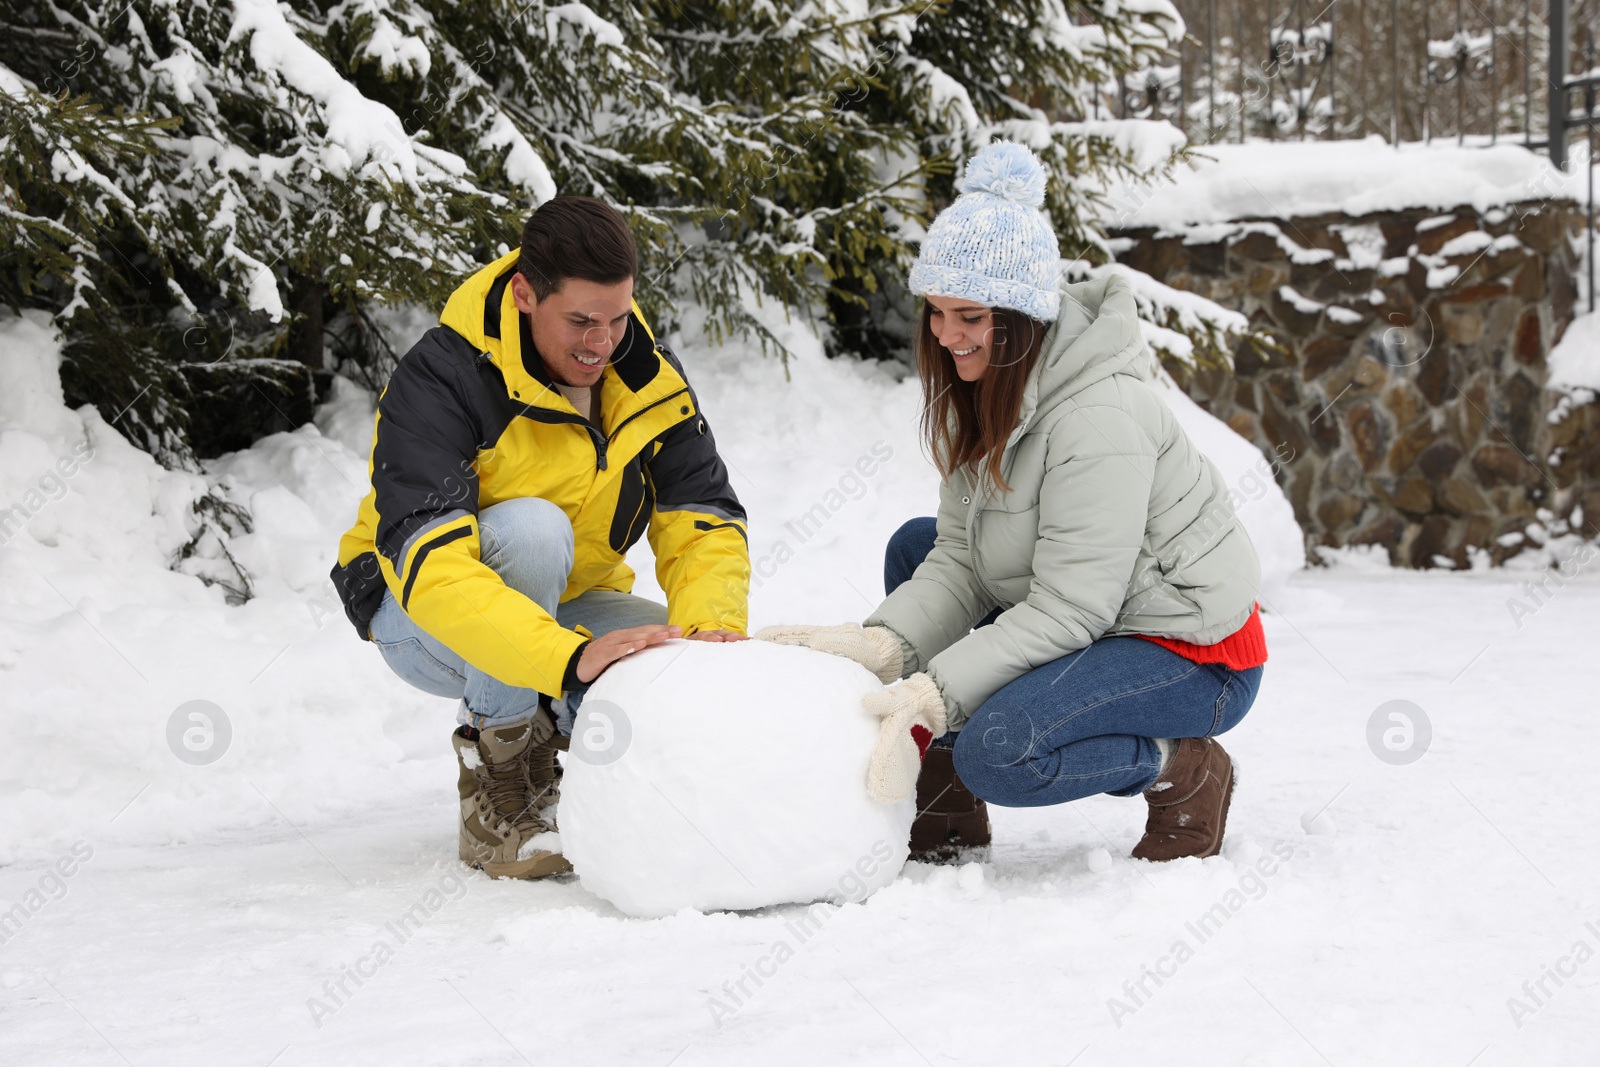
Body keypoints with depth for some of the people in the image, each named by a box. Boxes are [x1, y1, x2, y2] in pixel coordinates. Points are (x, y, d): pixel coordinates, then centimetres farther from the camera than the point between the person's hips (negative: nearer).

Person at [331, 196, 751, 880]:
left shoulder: (650, 378, -10)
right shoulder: (438, 380, -28)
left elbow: (704, 523, -12)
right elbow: (430, 563, -40)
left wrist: (710, 628, -36)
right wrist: (570, 658, -53)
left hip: (571, 605, 5)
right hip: (423, 620, -5)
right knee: (532, 529, -37)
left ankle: (559, 734, 9)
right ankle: (499, 777, -21)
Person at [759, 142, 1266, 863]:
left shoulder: (1101, 415, -26)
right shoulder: (987, 387, 2)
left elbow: (1069, 608, -28)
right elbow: (960, 558, -1)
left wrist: (935, 694, -32)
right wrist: (884, 645, -18)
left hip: (1197, 654, -10)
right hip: (1096, 621, 10)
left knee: (998, 748, -30)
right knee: (915, 546, 10)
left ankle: (1181, 772, -2)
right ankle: (947, 815, 9)